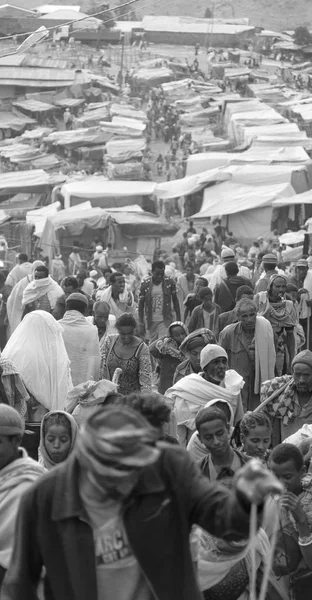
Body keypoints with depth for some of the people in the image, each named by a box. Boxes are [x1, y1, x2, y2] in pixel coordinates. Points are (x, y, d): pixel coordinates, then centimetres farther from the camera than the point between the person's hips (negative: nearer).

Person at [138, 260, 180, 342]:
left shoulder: (169, 282, -5)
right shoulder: (145, 284, -7)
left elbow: (175, 300, 5)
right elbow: (141, 305, -2)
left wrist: (178, 319, 3)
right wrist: (141, 325, -6)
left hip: (165, 320, -1)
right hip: (150, 321, 1)